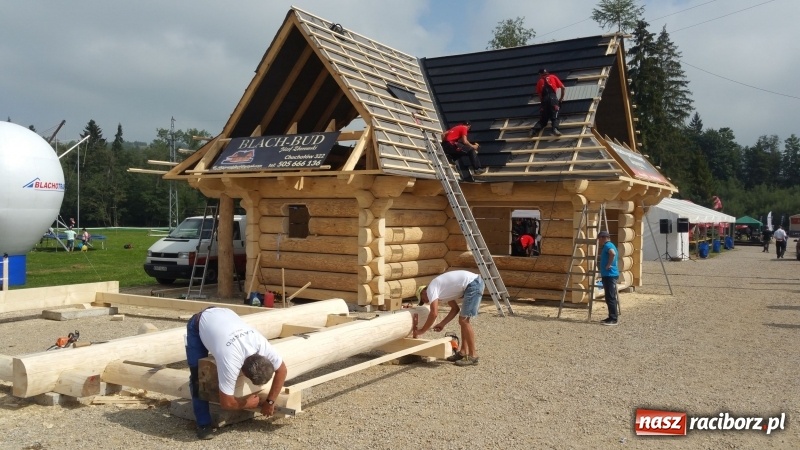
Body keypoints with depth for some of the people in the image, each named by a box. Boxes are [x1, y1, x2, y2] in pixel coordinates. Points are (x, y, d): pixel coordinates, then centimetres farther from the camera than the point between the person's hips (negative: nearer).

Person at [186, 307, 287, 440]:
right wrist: (247, 403, -13)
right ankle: (204, 423, 1)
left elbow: (282, 370, -10)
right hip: (198, 325, -5)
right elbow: (226, 403, -31)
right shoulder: (231, 362, -41)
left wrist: (270, 401, -9)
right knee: (198, 376, -12)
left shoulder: (262, 345, -27)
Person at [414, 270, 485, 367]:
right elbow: (455, 309, 26)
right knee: (463, 320, 16)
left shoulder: (431, 289, -2)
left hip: (473, 284, -10)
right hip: (477, 282, 10)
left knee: (464, 321, -7)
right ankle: (463, 352, 21)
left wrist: (421, 331, 0)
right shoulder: (442, 290, 25)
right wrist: (442, 324, 23)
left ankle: (473, 356, -2)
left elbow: (434, 313, -10)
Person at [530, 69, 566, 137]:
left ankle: (534, 130, -14)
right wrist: (561, 98, 28)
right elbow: (563, 88, 19)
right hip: (553, 98, -1)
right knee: (554, 117, -5)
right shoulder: (553, 77, 23)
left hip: (544, 100, 1)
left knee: (542, 119, 8)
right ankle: (555, 128, -33)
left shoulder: (539, 81, 25)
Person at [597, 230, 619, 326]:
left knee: (610, 298, -9)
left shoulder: (608, 245, -13)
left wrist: (608, 265, -24)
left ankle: (614, 319, -8)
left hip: (609, 275, -11)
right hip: (608, 275, 11)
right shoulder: (608, 245, 19)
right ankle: (612, 318, 18)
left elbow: (613, 253, -34)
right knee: (609, 298, 13)